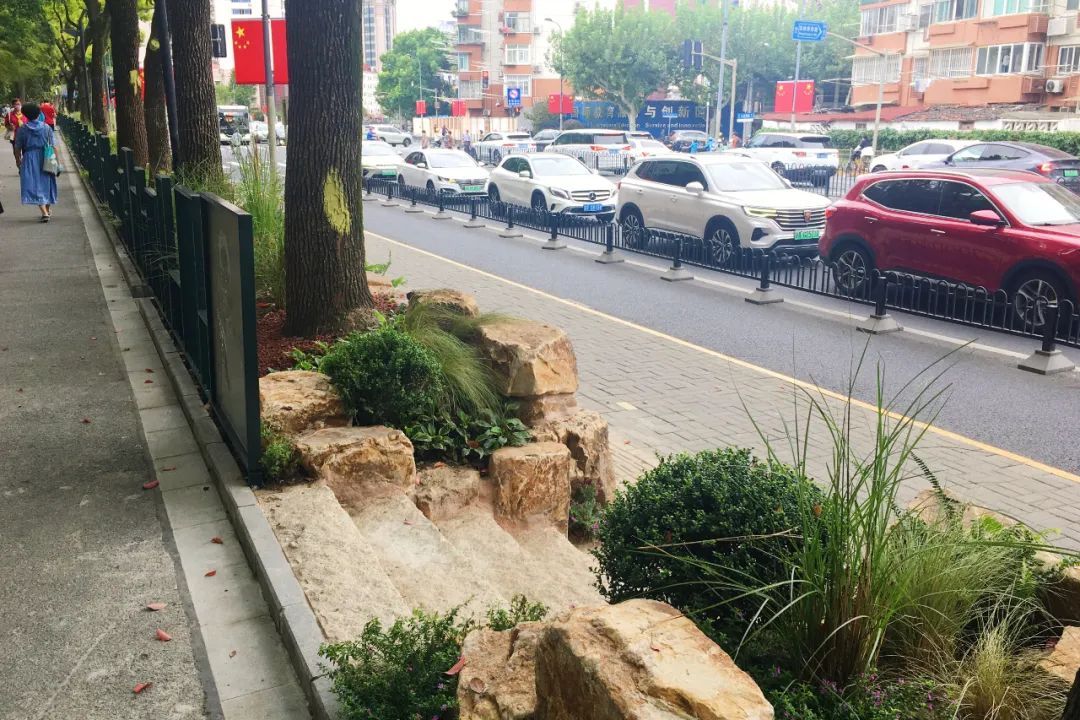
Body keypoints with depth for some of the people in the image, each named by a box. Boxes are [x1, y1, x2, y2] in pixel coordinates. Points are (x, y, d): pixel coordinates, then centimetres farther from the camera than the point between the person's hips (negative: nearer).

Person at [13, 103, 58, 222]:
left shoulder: (22, 129, -3)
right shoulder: (46, 127, -1)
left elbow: (17, 148, 0)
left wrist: (18, 160, 14)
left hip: (29, 160, -2)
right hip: (45, 160, 2)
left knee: (35, 185, -2)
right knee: (46, 183, 17)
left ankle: (44, 212, -16)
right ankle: (48, 210, 29)